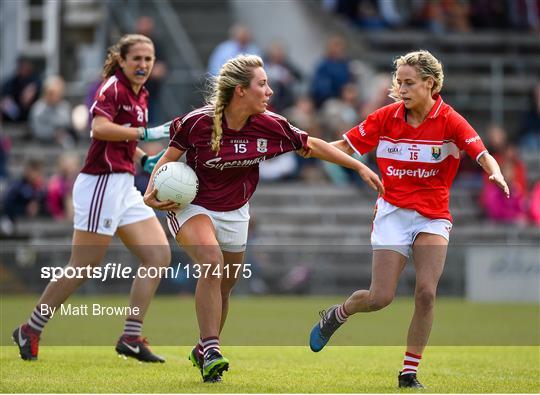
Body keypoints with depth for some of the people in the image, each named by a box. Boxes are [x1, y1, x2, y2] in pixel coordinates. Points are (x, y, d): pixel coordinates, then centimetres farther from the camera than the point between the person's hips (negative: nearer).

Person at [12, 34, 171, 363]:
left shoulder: (139, 95, 15)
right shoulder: (113, 87, -11)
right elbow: (100, 127, -28)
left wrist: (146, 160, 10)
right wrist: (146, 133, -24)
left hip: (124, 187, 9)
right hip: (102, 184, -9)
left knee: (159, 256, 1)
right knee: (83, 268, -5)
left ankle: (131, 338, 2)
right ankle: (30, 330, 9)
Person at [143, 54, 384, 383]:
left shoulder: (270, 126, -12)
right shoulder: (197, 122, -21)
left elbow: (313, 145, 0)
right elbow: (170, 157, -7)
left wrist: (360, 167, 0)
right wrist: (152, 192, -21)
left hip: (234, 214, 5)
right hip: (191, 207, -5)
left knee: (224, 287, 11)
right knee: (213, 265, -28)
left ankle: (204, 352, 33)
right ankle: (211, 351, -25)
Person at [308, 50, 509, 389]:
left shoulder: (450, 121, -10)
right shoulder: (386, 117, -2)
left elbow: (483, 155, -21)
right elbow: (345, 146, 2)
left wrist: (496, 173, -43)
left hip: (433, 215, -1)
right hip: (393, 212, 1)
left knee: (426, 293, -16)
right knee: (380, 298, -6)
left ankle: (409, 373, -2)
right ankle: (336, 315, 28)